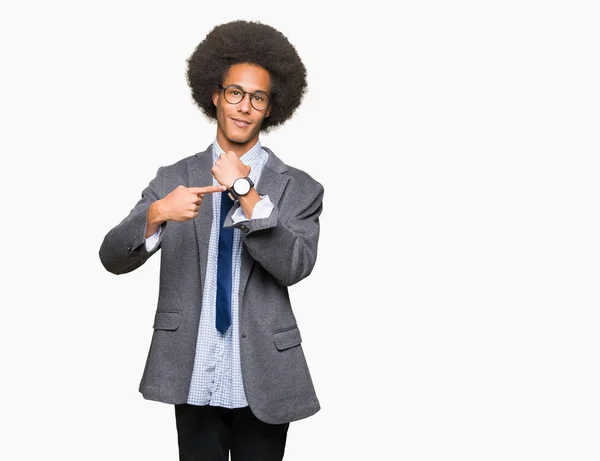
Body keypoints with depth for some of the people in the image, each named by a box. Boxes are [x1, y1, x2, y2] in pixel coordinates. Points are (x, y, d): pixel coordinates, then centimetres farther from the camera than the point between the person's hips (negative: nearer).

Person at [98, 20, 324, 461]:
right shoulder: (174, 178, 3)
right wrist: (157, 213, -24)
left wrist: (247, 195, -22)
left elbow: (296, 267, -13)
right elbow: (114, 257, -4)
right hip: (193, 380, 1)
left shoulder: (298, 188, 0)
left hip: (262, 382, -1)